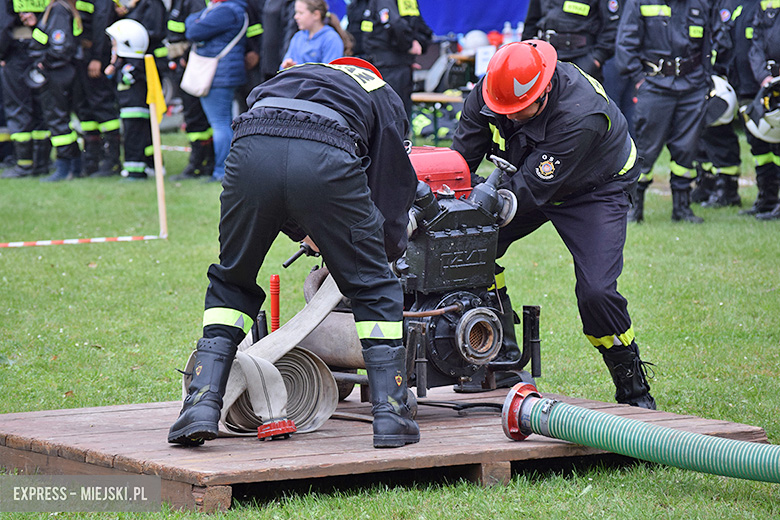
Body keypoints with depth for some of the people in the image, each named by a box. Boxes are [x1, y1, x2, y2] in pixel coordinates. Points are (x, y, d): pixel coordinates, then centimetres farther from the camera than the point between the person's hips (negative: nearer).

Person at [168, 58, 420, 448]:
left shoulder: (287, 77, 43)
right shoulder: (385, 97, 35)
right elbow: (392, 183, 28)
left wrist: (302, 233, 50)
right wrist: (390, 248, 43)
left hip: (251, 152, 3)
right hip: (326, 159, -3)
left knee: (231, 282, 23)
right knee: (372, 288, 16)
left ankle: (201, 404, 12)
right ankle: (391, 413, 11)